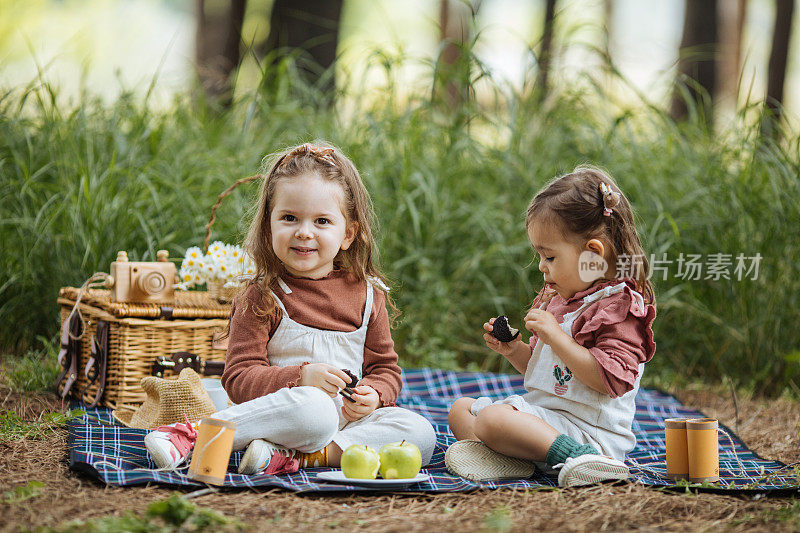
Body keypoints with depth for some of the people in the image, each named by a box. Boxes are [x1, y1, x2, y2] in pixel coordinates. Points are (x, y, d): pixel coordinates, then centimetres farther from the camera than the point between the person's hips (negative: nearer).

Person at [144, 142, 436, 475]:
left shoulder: (367, 294, 10)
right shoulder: (261, 298, -2)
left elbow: (385, 369, 14)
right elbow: (239, 379, -7)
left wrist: (372, 395, -10)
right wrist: (301, 377, -23)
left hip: (351, 419, 5)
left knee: (421, 434, -21)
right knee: (313, 407, -38)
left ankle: (289, 457, -28)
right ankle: (192, 435, -28)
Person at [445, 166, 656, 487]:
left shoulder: (620, 307, -14)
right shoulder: (556, 299, 15)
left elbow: (610, 379, -26)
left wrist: (556, 337, -25)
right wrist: (514, 350, 6)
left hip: (587, 431, -11)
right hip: (542, 415, 11)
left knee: (492, 418, -30)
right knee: (460, 409, 14)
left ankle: (577, 457, -33)